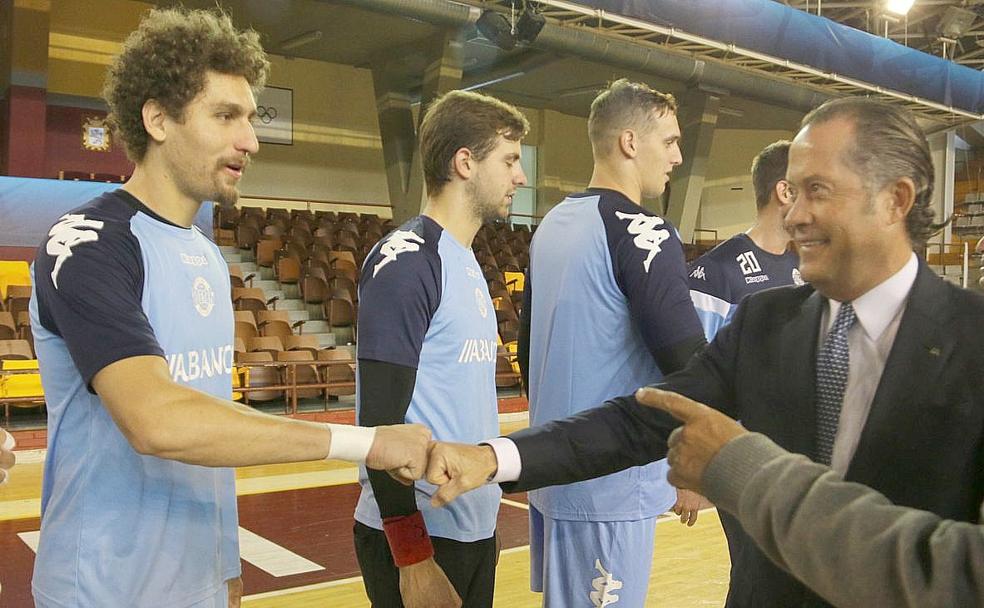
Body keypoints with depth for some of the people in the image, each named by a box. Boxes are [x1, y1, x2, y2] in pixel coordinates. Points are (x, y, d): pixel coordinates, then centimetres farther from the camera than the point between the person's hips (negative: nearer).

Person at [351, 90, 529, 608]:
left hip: (473, 528, 8)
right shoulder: (407, 261, -16)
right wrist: (413, 558, -19)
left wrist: (484, 521, 14)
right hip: (419, 537, -8)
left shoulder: (465, 263, 11)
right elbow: (381, 420, -19)